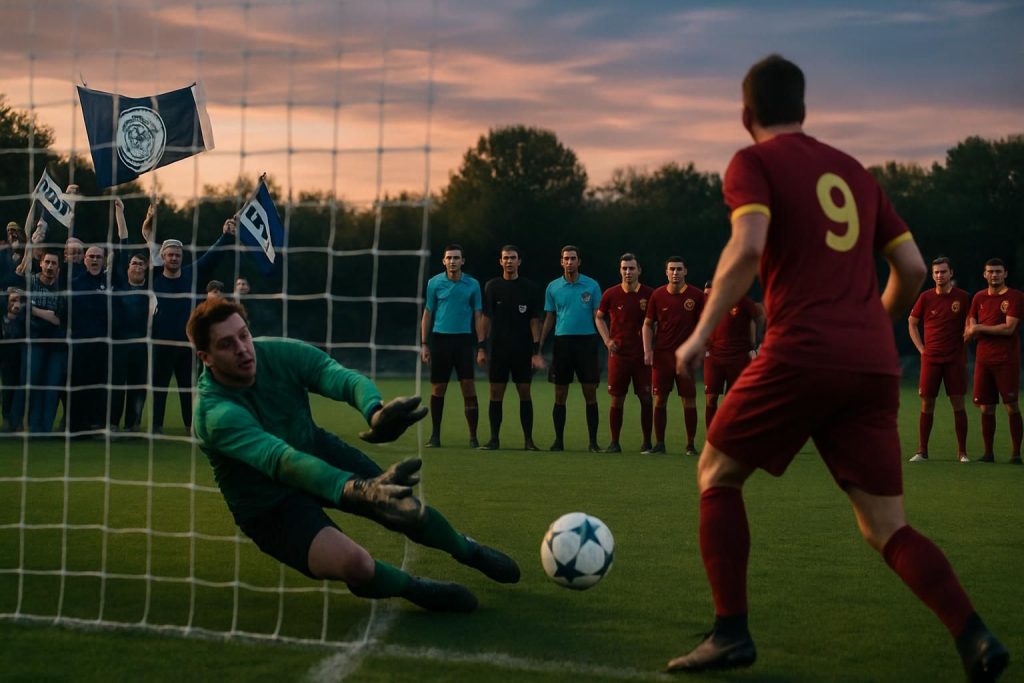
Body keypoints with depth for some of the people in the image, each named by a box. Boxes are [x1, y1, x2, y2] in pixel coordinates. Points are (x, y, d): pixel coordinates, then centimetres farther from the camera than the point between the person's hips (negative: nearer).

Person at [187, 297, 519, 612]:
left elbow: (338, 376, -33)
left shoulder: (278, 353, -18)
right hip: (271, 505, -5)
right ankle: (414, 588, 9)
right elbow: (281, 460, -47)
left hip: (318, 451, 5)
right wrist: (356, 490, -63)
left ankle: (467, 550, 37)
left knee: (409, 510, -1)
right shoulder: (214, 413, -33)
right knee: (353, 563, -27)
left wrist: (375, 410, -58)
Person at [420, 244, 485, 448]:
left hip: (463, 340, 0)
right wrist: (424, 344, 2)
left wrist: (481, 346, -2)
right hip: (440, 339, 0)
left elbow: (478, 316, 5)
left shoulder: (472, 284, 3)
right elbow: (427, 314, 7)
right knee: (437, 389, 4)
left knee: (469, 389, -6)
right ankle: (435, 435, 15)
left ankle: (473, 437, -2)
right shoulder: (434, 283, 3)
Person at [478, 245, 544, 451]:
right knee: (496, 393, 1)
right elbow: (486, 318, 6)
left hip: (523, 350, -1)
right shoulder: (492, 286, 6)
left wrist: (536, 351, -6)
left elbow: (535, 321, 1)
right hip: (498, 349, 1)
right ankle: (494, 438, 7)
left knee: (525, 393, 0)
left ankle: (528, 440, 4)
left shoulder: (530, 288, 2)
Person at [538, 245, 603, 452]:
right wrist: (539, 345, 3)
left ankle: (593, 442, 3)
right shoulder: (553, 287, 8)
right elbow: (549, 319, 12)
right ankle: (558, 440, 10)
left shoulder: (592, 285, 3)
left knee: (590, 394, -2)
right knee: (560, 395, 3)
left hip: (587, 341, -1)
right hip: (562, 342, 1)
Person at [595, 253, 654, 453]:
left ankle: (647, 442, 10)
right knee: (616, 400, 2)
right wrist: (607, 340, 3)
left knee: (646, 399, 0)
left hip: (642, 355, 0)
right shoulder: (610, 294, 1)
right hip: (618, 353, 1)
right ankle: (614, 442, 10)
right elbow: (599, 317, 15)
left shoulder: (649, 294, -1)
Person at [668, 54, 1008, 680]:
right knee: (886, 527, 10)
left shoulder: (753, 163, 4)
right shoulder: (854, 171, 21)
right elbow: (913, 269, 19)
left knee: (717, 475, 15)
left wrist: (702, 334, -9)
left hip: (800, 354, -5)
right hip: (875, 366, 5)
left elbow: (748, 249, -14)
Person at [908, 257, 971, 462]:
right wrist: (921, 349, 4)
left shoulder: (962, 297, 0)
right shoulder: (925, 297, 2)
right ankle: (922, 451, 8)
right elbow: (912, 323, 12)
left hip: (955, 359, -1)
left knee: (958, 404, -1)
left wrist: (963, 349, 2)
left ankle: (962, 452, 6)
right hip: (930, 358, 1)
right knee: (927, 404, 2)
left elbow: (969, 325, 11)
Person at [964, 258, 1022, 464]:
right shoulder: (979, 297, 13)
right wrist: (971, 330, -8)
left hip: (1007, 360, -4)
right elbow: (970, 327, 16)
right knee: (986, 408, 4)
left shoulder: (1015, 297, -3)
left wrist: (980, 328, -7)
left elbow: (1009, 328, -12)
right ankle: (988, 453, 11)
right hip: (983, 360, 5)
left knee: (1012, 406, -5)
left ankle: (1016, 453, 0)